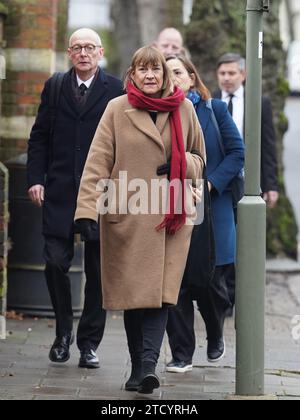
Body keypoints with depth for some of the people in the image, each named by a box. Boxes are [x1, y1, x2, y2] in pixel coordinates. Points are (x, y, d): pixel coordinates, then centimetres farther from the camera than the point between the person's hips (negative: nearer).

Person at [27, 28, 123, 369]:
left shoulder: (115, 90, 1)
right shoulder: (54, 87, 9)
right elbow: (39, 136, 10)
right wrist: (36, 178, 0)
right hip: (59, 191, 2)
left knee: (98, 270, 3)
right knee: (55, 263, -3)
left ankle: (89, 342, 12)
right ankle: (63, 333, 16)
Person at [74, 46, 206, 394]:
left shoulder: (183, 109, 8)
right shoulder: (117, 109, 1)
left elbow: (200, 158, 19)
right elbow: (98, 163, -3)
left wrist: (182, 163, -5)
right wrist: (87, 210, -14)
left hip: (170, 217, 1)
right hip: (127, 217, -1)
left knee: (160, 291, -10)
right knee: (132, 292, 2)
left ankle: (147, 364, -16)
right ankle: (140, 367, 12)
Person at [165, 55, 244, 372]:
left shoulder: (215, 110, 3)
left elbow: (237, 152, 0)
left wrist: (211, 183, -11)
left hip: (212, 208, 0)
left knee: (211, 282, 4)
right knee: (176, 284, -3)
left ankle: (216, 338, 32)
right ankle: (181, 354, 6)